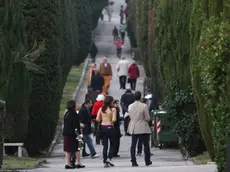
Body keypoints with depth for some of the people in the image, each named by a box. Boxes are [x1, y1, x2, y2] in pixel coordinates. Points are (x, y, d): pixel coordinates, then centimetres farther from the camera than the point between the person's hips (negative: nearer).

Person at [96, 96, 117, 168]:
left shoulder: (101, 109, 0)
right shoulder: (113, 109, -11)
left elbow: (97, 119, -3)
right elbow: (114, 120, -17)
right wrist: (111, 121, 4)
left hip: (103, 127, 4)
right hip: (110, 127, -4)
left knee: (105, 145, 9)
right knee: (112, 144, 12)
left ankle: (105, 162, 8)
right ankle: (109, 158, -6)